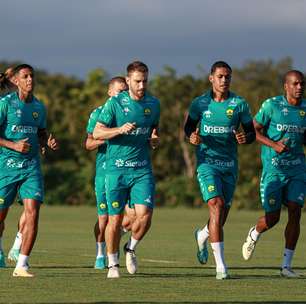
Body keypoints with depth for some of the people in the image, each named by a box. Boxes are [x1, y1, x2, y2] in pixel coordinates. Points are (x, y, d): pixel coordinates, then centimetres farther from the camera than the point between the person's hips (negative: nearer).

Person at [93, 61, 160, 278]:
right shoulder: (115, 103, -5)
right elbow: (97, 133, -5)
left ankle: (131, 248, 17)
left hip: (142, 169, 3)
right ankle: (113, 264, 18)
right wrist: (120, 130, -21)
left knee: (145, 215, -12)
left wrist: (155, 140, 0)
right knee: (115, 219, 1)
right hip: (117, 168, -3)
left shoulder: (153, 104, 8)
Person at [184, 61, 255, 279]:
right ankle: (221, 266, -20)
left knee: (222, 215, 9)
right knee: (217, 205, -19)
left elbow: (251, 132, 7)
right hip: (207, 162, -3)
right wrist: (192, 136, -10)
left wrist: (245, 138, -17)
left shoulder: (240, 104, 0)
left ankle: (203, 236, 48)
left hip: (230, 165, 3)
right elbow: (189, 126, 12)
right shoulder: (200, 103, -1)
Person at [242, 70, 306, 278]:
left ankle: (286, 265, -5)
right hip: (274, 168, -3)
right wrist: (274, 145, -19)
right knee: (272, 217, 0)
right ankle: (254, 234, 37)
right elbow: (254, 130, -4)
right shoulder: (271, 105, -8)